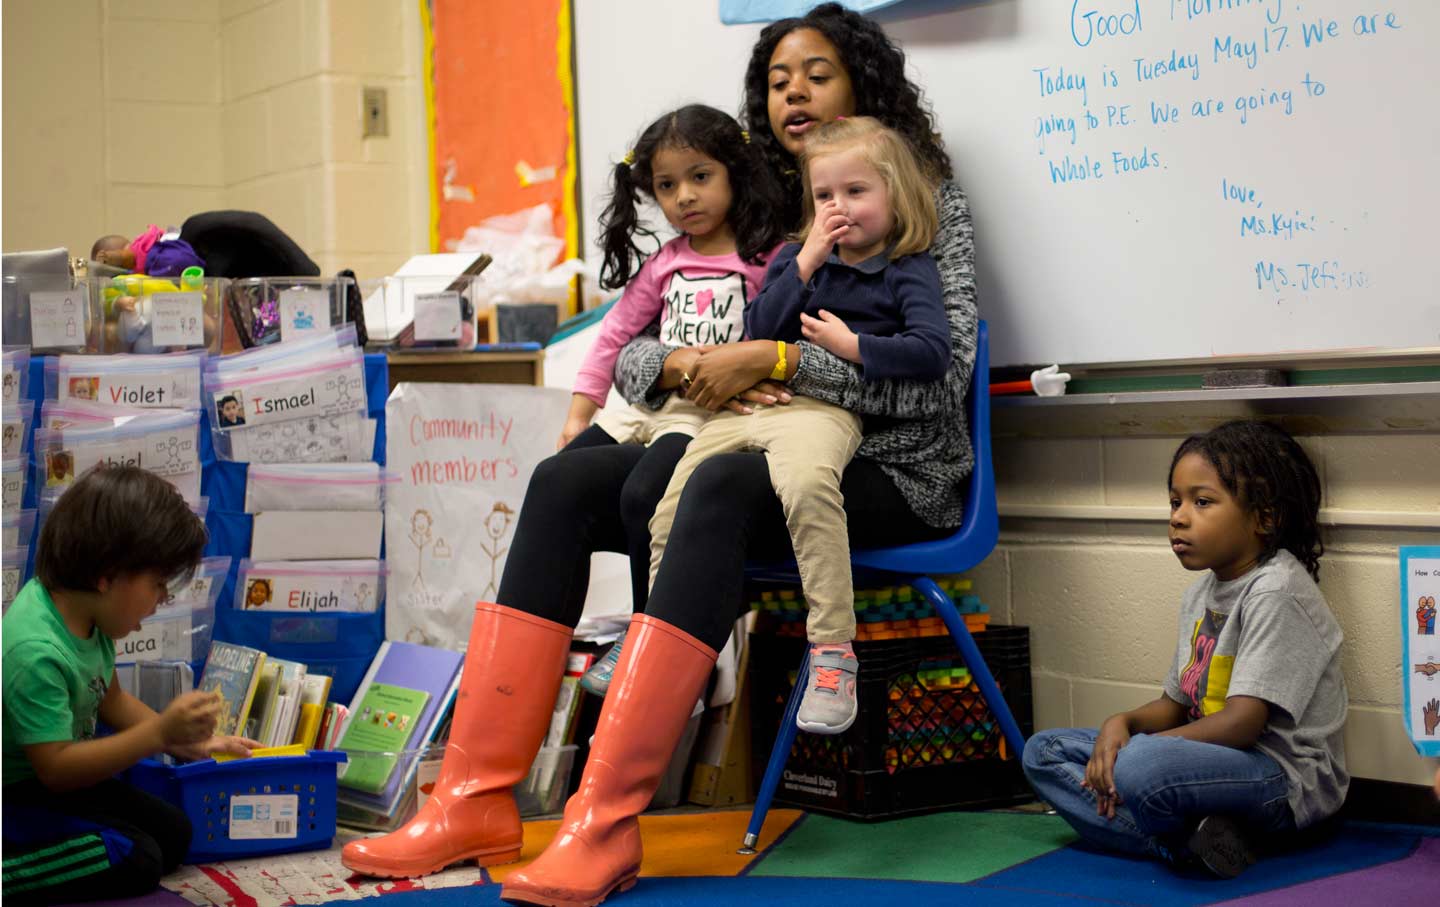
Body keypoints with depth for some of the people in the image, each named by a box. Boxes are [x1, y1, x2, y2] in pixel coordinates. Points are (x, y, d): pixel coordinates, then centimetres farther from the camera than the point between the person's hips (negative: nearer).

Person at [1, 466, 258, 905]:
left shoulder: (85, 612, -6)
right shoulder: (36, 651, -34)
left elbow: (110, 699, 11)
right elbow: (55, 768, -30)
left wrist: (189, 742, 5)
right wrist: (161, 732, -34)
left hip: (56, 780, 9)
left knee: (174, 834, 7)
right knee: (136, 862, -17)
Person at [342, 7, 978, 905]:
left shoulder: (927, 204, 4)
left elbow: (941, 369, -12)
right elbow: (629, 351, 12)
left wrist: (771, 358, -18)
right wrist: (691, 366, -13)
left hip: (890, 470, -6)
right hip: (752, 452, 6)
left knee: (720, 487, -37)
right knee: (565, 480, -16)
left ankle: (606, 822, -42)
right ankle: (476, 797, -21)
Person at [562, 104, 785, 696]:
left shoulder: (766, 259, 1)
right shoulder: (664, 264, 17)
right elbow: (615, 334, 17)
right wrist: (579, 413, 12)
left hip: (717, 411, -6)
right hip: (649, 404, 6)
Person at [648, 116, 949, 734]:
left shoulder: (908, 269, 9)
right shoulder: (795, 257, 25)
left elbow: (933, 352, -5)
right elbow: (757, 332, 10)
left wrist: (852, 346, -8)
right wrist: (805, 265, 3)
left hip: (820, 409, -6)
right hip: (750, 403, 6)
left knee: (806, 482, -40)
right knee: (672, 505, -10)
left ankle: (833, 655, -37)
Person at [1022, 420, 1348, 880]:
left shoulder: (1276, 592, -15)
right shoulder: (1200, 594, 13)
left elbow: (1243, 722, -22)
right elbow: (1175, 703, 17)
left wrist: (1133, 748, -17)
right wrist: (1122, 723, -5)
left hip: (1289, 777, -10)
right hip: (1219, 758, 10)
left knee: (1140, 766, -39)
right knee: (1044, 751, 3)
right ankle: (1187, 844, -14)